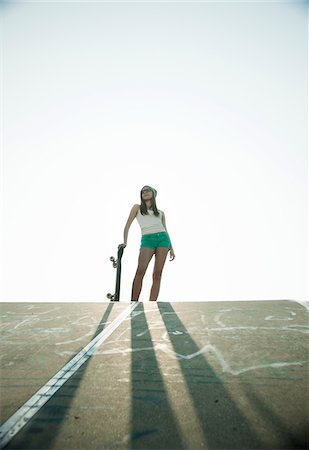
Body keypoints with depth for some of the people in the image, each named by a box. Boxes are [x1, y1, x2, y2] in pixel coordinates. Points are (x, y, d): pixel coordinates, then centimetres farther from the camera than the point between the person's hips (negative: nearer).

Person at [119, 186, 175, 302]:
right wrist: (125, 242, -1)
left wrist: (171, 248, 11)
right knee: (140, 271, -21)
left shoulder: (160, 213, 25)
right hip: (147, 240, -2)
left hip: (162, 238, 3)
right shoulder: (137, 208, 19)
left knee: (157, 274, -8)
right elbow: (128, 225, 11)